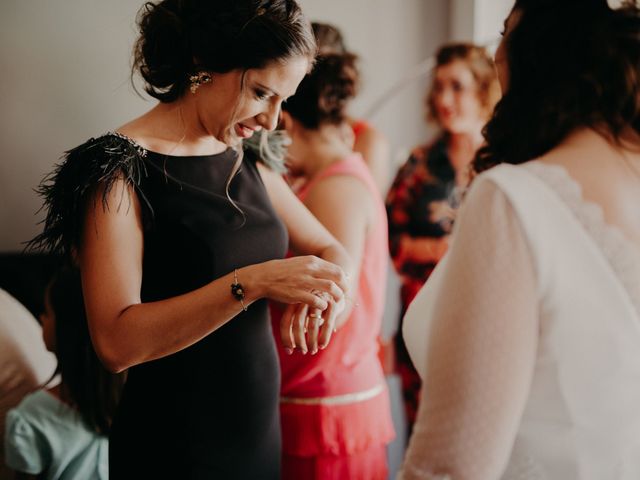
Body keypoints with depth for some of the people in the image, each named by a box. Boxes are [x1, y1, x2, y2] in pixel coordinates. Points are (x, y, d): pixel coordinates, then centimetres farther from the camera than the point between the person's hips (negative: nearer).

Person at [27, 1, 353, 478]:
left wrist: (324, 295, -11)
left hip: (262, 434, 7)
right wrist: (251, 283, -32)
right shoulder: (121, 168, -15)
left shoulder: (248, 162, 6)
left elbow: (332, 251, 12)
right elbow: (117, 342, -24)